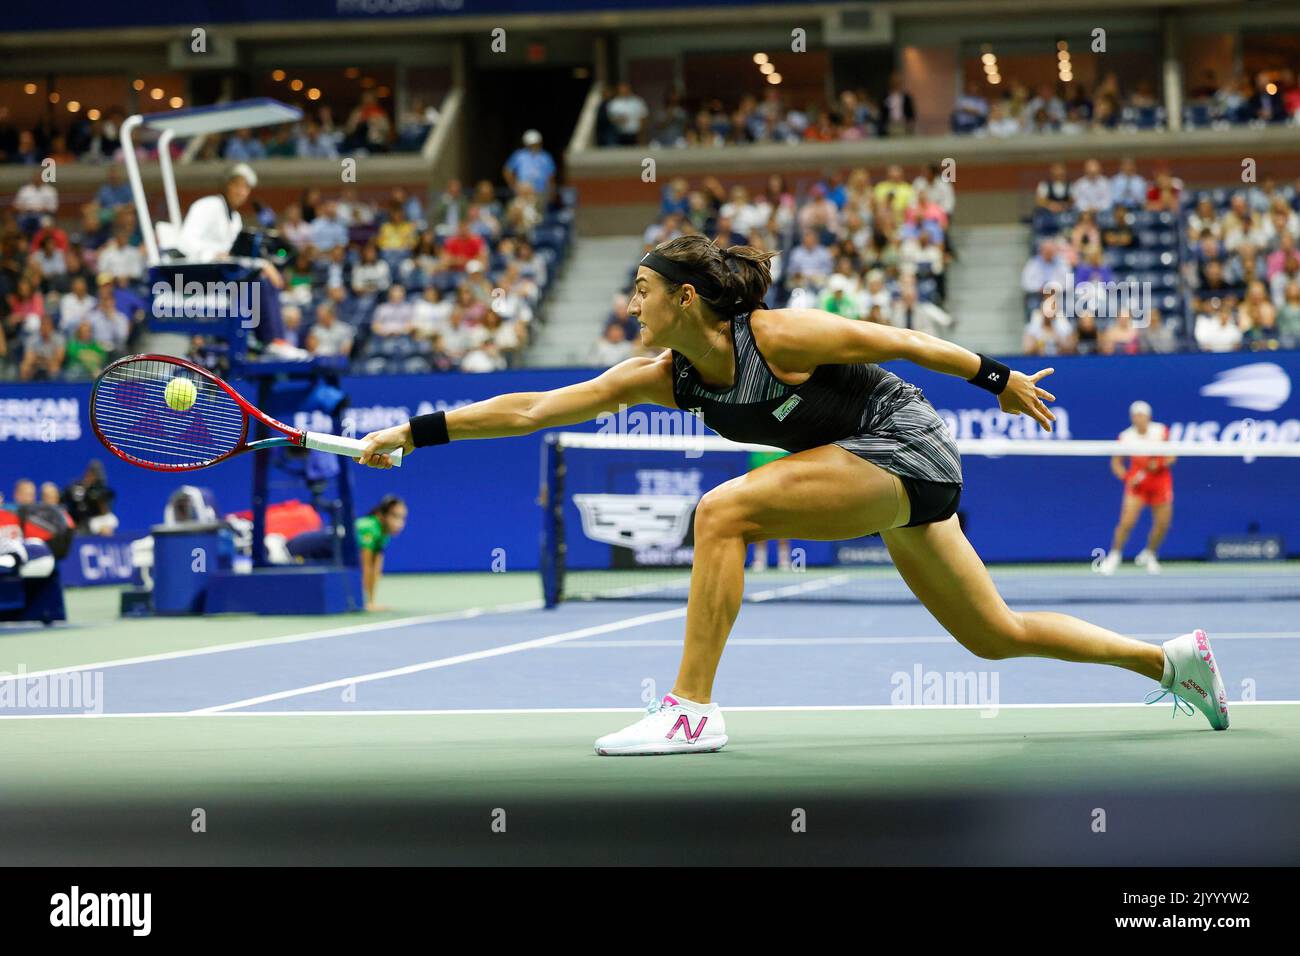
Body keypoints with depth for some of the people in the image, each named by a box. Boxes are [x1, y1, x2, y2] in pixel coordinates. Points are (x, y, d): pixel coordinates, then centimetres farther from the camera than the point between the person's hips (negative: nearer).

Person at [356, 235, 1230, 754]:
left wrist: (999, 379, -4)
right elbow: (535, 408, -1)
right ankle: (1173, 659, 25)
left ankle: (693, 710, -18)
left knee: (724, 512, -21)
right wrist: (418, 432, -4)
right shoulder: (666, 377, -2)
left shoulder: (777, 337, -22)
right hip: (877, 470, 8)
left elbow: (901, 341, -11)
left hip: (907, 449, -8)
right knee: (996, 636, 13)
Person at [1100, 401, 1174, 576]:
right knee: (1126, 522, -15)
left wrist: (1160, 464, -19)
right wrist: (1126, 476, -15)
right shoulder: (1126, 436, -9)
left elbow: (1172, 456, 1)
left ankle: (1149, 555, 26)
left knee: (1162, 524, 2)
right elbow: (1116, 462, 2)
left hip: (1160, 481, 2)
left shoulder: (1161, 432, -8)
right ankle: (1114, 556, 2)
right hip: (1137, 482, -2)